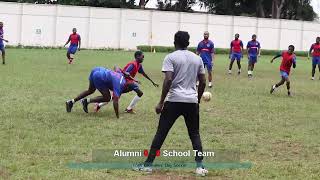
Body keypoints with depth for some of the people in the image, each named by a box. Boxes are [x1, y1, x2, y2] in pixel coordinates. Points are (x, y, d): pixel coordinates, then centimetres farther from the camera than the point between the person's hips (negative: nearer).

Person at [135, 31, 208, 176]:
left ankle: (148, 164, 6)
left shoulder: (171, 57, -3)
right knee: (194, 134, 13)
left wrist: (161, 102, -10)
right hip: (192, 101, 3)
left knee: (161, 133, 4)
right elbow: (203, 82, 12)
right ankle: (199, 167, 5)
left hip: (174, 100, -3)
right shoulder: (197, 58, 11)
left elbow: (168, 80, -14)